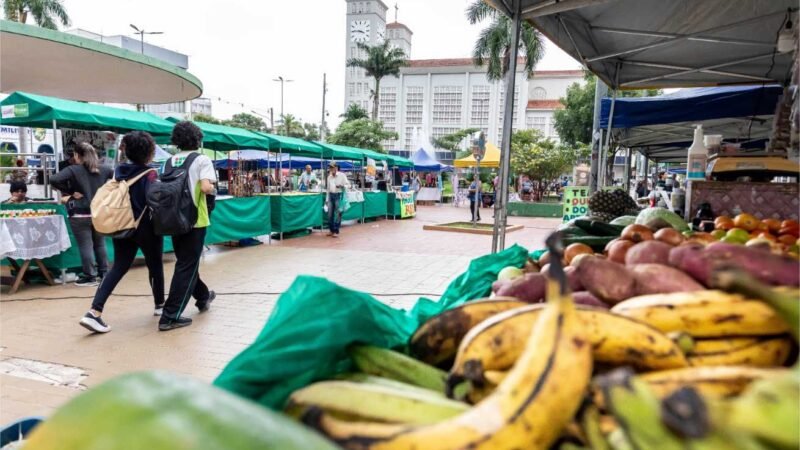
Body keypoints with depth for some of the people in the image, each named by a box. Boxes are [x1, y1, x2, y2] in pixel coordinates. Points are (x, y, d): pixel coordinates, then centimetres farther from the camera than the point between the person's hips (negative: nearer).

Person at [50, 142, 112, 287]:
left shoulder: (73, 170, -10)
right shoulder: (103, 170, 5)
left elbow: (54, 180, -22)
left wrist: (70, 192, -10)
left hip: (81, 215, -5)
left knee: (86, 246, 1)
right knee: (100, 244, 16)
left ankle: (90, 277, 5)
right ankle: (104, 273, 21)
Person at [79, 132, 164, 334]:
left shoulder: (118, 171, 4)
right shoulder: (149, 174, -14)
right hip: (146, 228, -5)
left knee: (118, 268, 5)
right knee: (155, 266, 14)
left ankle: (94, 312, -6)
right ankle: (160, 305, 30)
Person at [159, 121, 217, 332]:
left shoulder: (169, 162, 8)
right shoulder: (202, 159, -7)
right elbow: (206, 188, -20)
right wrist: (213, 189, 0)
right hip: (194, 219, -6)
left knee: (185, 263, 21)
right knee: (187, 267, -2)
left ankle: (203, 297, 41)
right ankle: (170, 316, -4)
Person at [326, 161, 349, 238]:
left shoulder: (342, 175, -4)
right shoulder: (329, 177, 12)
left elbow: (348, 185, -4)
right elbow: (328, 188, 17)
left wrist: (341, 186, -23)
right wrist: (327, 199, 14)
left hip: (339, 195, -5)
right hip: (331, 195, 5)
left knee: (337, 214, -3)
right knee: (330, 214, 6)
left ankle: (336, 231, 4)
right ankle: (331, 230, 17)